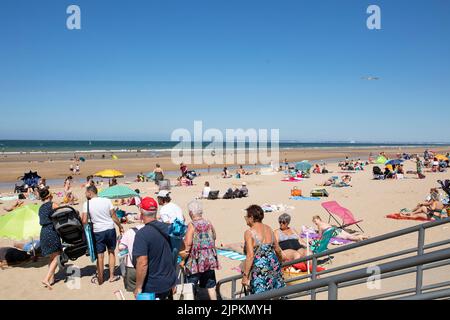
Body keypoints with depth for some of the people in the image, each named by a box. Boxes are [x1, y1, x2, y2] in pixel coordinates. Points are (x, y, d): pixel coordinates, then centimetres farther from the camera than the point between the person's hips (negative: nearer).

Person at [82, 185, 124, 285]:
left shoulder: (87, 204, -6)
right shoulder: (107, 200, -2)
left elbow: (84, 221, -10)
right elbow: (113, 216, -1)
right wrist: (120, 226, 11)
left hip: (98, 231, -2)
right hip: (110, 229, 2)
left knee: (100, 255, 7)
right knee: (111, 252, 16)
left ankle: (100, 279, 17)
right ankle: (112, 276, 20)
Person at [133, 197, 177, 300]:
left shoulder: (142, 234, -22)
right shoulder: (167, 228, -1)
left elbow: (142, 264, -25)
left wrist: (138, 287, -16)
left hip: (152, 287, -6)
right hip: (169, 282, 6)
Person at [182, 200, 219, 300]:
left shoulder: (192, 225, -14)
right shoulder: (208, 223, 2)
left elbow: (188, 244, -19)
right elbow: (214, 237, 16)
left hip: (196, 261, -5)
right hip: (210, 259, 5)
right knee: (211, 286, 16)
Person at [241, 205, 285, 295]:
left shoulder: (249, 232, -11)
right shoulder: (269, 229, 7)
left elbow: (250, 256, -17)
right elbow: (278, 250, 15)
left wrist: (245, 276, -11)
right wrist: (280, 261, 34)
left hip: (259, 268, -6)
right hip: (273, 265, 6)